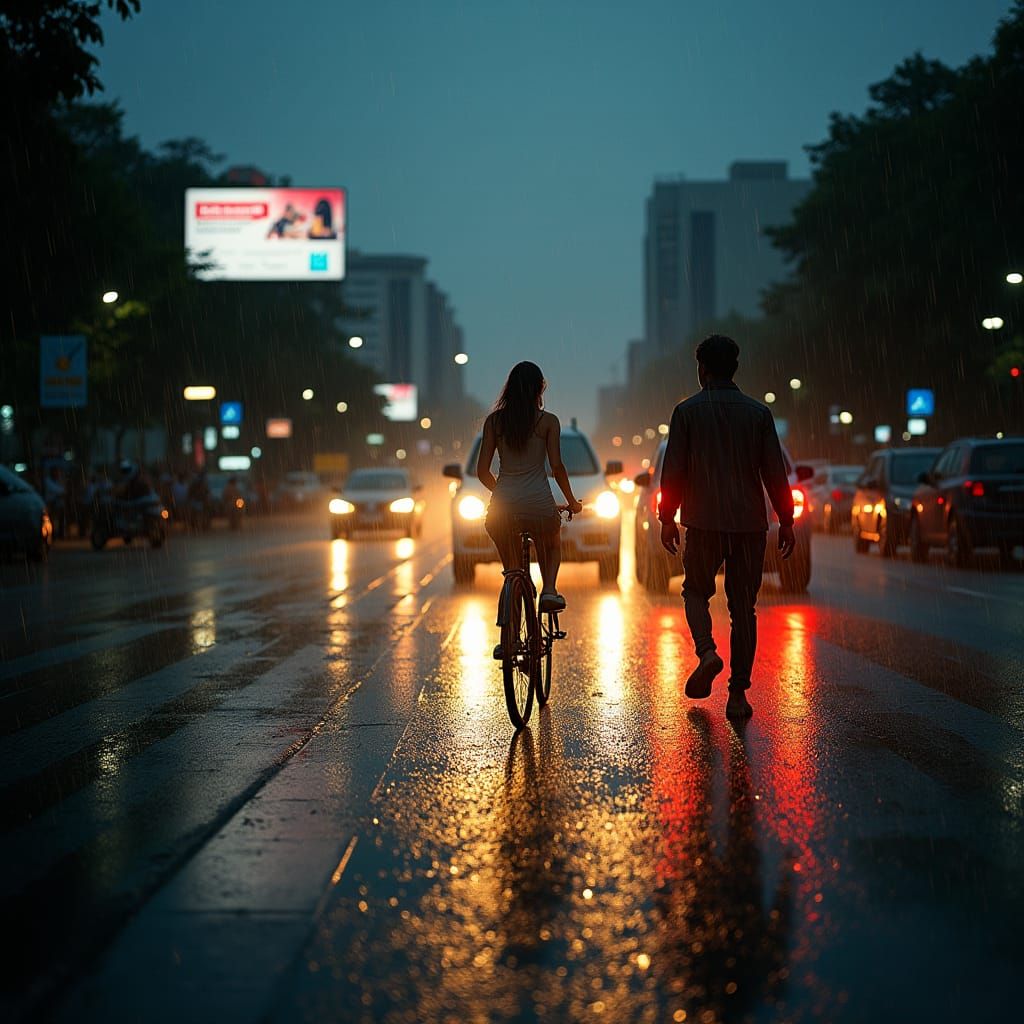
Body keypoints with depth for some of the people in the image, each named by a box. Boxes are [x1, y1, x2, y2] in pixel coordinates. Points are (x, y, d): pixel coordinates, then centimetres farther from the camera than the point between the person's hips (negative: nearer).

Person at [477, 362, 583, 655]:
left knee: (513, 572, 18)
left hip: (503, 506, 2)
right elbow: (557, 467, -5)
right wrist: (571, 501, 11)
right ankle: (549, 589, 1)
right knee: (552, 547, 30)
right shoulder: (548, 421, 0)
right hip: (539, 504, -2)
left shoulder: (494, 420, 6)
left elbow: (482, 471, 6)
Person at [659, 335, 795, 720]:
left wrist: (667, 518, 6)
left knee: (696, 591, 17)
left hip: (704, 522, -2)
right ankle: (738, 694, 4)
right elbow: (775, 473, 3)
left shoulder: (687, 411, -1)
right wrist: (786, 521, 9)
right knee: (743, 608, 6)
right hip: (750, 523, 2)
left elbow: (674, 471, -2)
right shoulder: (759, 413, 4)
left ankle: (707, 651, -10)